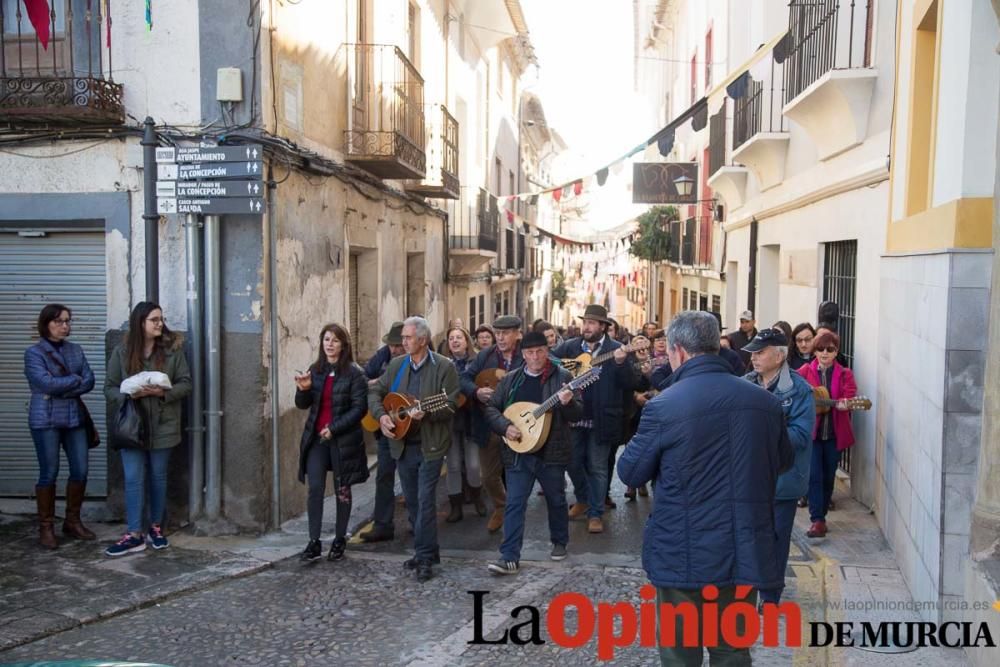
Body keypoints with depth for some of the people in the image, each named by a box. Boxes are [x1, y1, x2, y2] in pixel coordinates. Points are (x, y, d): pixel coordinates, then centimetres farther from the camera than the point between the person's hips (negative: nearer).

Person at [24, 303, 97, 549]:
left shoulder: (76, 350, 11)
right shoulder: (33, 353, -3)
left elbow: (89, 382, 1)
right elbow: (47, 383, -16)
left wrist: (61, 389, -11)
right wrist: (75, 379, -5)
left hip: (75, 418, 5)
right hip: (46, 420, -5)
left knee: (80, 471, 4)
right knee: (49, 473, -1)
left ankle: (72, 521, 19)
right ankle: (46, 527, 11)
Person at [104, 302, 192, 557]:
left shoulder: (173, 349, -2)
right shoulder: (122, 351, -1)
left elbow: (185, 383, -1)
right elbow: (109, 387, 2)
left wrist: (164, 392, -19)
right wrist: (129, 395, -19)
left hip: (162, 426, 0)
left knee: (158, 477, 11)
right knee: (133, 479, -1)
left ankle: (156, 527, 25)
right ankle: (134, 535, 6)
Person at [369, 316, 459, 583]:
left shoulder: (444, 367, -8)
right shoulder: (396, 365, 7)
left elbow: (451, 405, -12)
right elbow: (375, 391, 8)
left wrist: (426, 413, -26)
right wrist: (381, 415, -9)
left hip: (430, 444, -5)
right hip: (402, 444, 6)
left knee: (425, 500, -7)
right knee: (412, 501, 13)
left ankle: (425, 558, 1)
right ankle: (427, 549, 27)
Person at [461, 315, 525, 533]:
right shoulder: (485, 355, 5)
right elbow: (464, 378, 4)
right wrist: (476, 392, -15)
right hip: (488, 426, 4)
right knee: (489, 476, 14)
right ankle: (501, 508, 40)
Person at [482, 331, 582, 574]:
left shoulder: (562, 376, -4)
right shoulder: (511, 379, 5)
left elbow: (577, 414, -7)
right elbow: (491, 408, 7)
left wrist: (567, 403, -29)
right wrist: (505, 426, -11)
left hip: (551, 452, -1)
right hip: (518, 452, 2)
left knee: (556, 500, 15)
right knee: (514, 504, -2)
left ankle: (560, 542, 37)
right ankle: (510, 557, 1)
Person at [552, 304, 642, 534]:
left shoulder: (616, 349, -5)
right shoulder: (569, 346, 5)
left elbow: (633, 384, -11)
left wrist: (621, 362, -28)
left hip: (600, 419, -3)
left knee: (597, 468, 5)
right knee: (573, 462, 14)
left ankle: (596, 513, 18)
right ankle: (583, 499, 38)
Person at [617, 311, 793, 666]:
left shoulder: (664, 406, -15)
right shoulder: (766, 401, -2)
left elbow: (630, 473, -3)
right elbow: (783, 462, 16)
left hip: (684, 555, -4)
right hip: (744, 552, 4)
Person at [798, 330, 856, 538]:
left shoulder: (844, 374, 4)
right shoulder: (804, 372, 2)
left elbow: (850, 395, -11)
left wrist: (843, 403, -32)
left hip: (834, 434, 2)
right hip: (811, 432, -2)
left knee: (828, 477, 11)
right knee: (814, 475, -10)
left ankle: (821, 515, 27)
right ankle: (817, 520, -8)